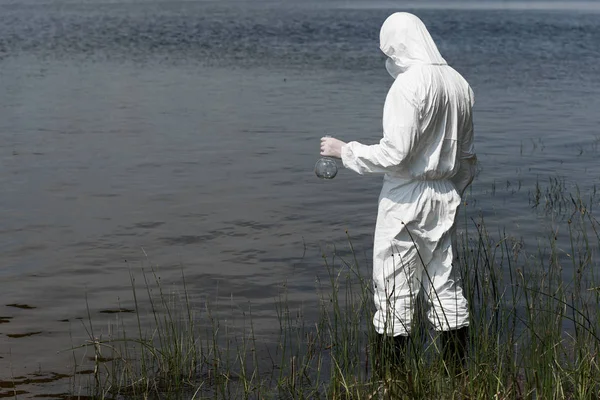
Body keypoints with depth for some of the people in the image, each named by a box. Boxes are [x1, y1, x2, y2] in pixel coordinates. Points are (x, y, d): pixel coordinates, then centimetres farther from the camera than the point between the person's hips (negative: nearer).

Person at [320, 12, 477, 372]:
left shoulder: (408, 86, -17)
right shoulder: (459, 83, 7)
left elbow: (394, 153, -21)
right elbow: (467, 154, 13)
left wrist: (344, 150, -9)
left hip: (406, 200, -7)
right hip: (444, 199, 8)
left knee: (394, 287, 1)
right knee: (444, 281, 14)